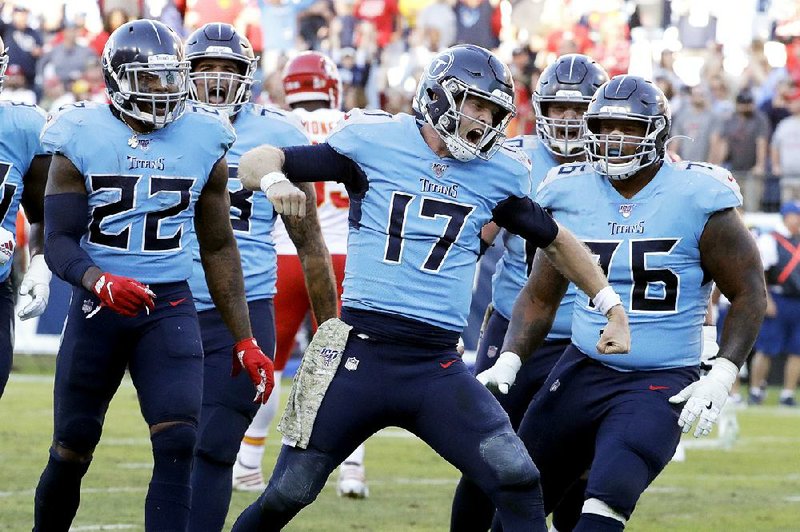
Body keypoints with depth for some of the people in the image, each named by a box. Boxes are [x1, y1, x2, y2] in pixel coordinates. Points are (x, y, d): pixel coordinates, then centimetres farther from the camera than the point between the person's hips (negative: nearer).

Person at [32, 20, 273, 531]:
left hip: (170, 305, 1)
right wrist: (101, 283, -31)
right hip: (98, 305, -1)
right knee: (71, 452, 7)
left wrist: (244, 340, 9)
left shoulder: (203, 142, 3)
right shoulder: (82, 139, -5)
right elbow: (59, 243, -9)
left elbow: (218, 249, 11)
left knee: (178, 444, -15)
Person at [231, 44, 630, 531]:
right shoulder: (375, 142, -2)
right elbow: (256, 162, 0)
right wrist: (273, 179, -23)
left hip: (437, 367, 2)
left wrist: (613, 307, 19)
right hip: (361, 355, -2)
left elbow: (555, 240, 23)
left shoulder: (497, 172, 7)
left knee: (516, 480, -13)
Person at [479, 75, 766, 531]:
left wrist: (722, 375, -15)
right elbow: (540, 297, 10)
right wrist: (508, 362, -5)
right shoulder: (570, 195, 2)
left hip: (660, 385, -5)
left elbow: (749, 294, -4)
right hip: (583, 371, 5)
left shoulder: (697, 199, -11)